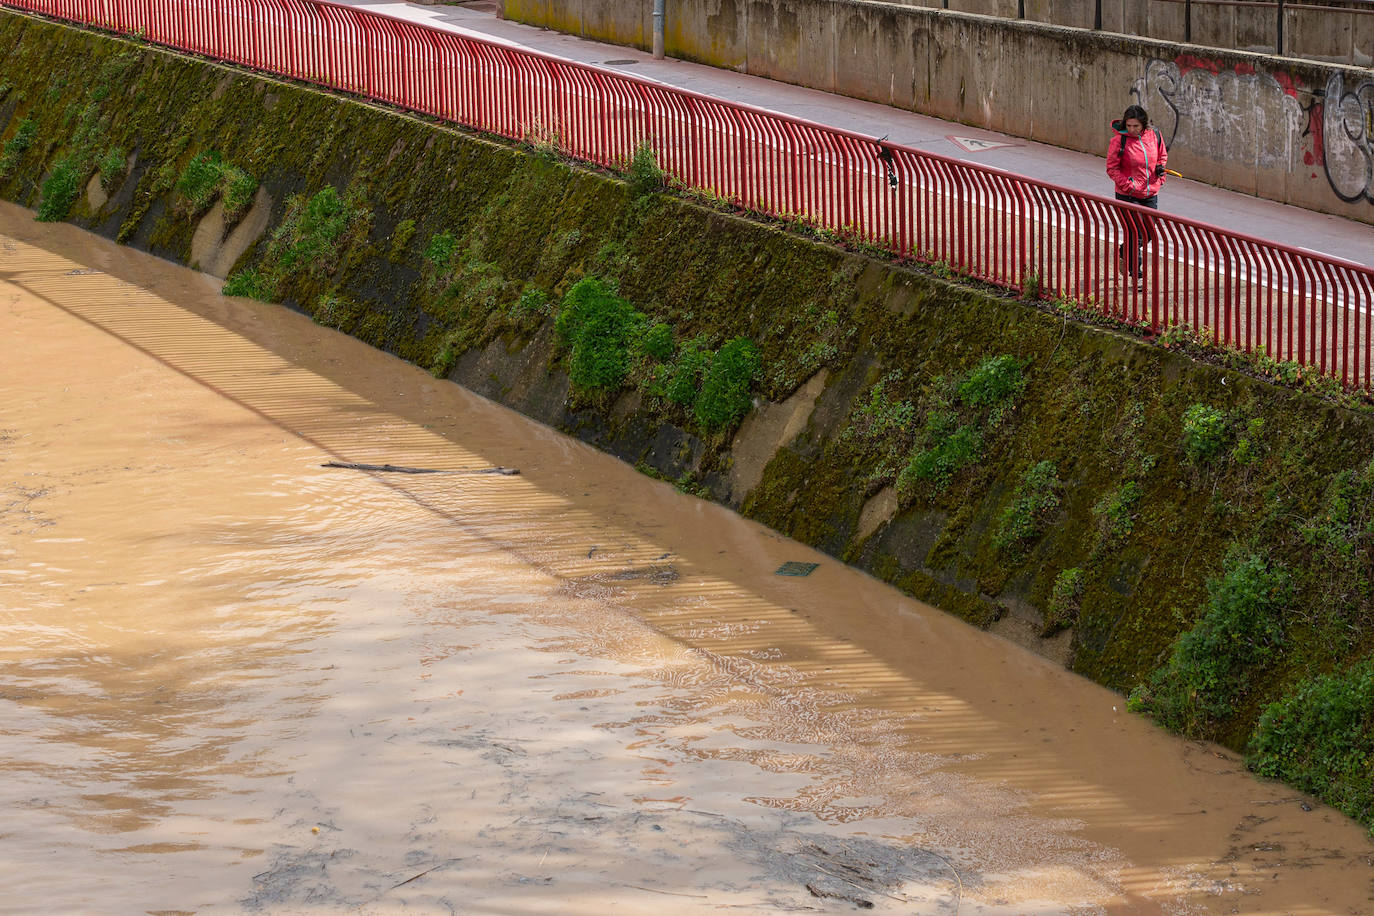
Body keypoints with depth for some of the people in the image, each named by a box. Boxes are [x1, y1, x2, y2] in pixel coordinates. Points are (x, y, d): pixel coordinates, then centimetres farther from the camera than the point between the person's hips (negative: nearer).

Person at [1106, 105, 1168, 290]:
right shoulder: (1119, 140, -14)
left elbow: (1162, 155, 17)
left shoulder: (1154, 135, -1)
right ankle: (1137, 276, 6)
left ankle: (1124, 253, 40)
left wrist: (1160, 167, -3)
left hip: (1151, 193, 5)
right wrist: (1128, 184, -18)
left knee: (1149, 233, 13)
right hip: (1128, 196, -5)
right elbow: (1112, 168, -9)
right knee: (1135, 233, -5)